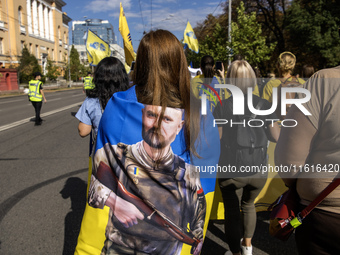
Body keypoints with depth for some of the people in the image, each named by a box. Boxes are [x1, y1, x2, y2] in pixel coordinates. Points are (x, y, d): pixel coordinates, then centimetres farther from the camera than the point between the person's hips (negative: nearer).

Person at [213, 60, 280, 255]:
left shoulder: (222, 107, -11)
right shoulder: (264, 105, -6)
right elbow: (277, 137, -1)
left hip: (231, 170, -3)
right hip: (258, 170, 3)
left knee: (232, 212, 14)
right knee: (248, 204, 28)